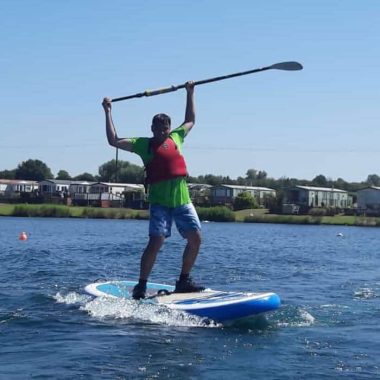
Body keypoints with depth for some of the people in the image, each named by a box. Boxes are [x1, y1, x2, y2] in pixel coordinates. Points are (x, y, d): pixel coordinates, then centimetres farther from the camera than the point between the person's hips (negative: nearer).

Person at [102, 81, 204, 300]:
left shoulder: (176, 137, 18)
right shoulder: (143, 144, 8)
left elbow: (190, 120, 35)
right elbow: (114, 141, 6)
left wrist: (190, 93, 37)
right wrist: (108, 113, 8)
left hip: (183, 199, 4)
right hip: (160, 201, -4)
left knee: (196, 238, 0)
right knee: (156, 242, -14)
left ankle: (184, 281, 14)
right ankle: (141, 285, -3)